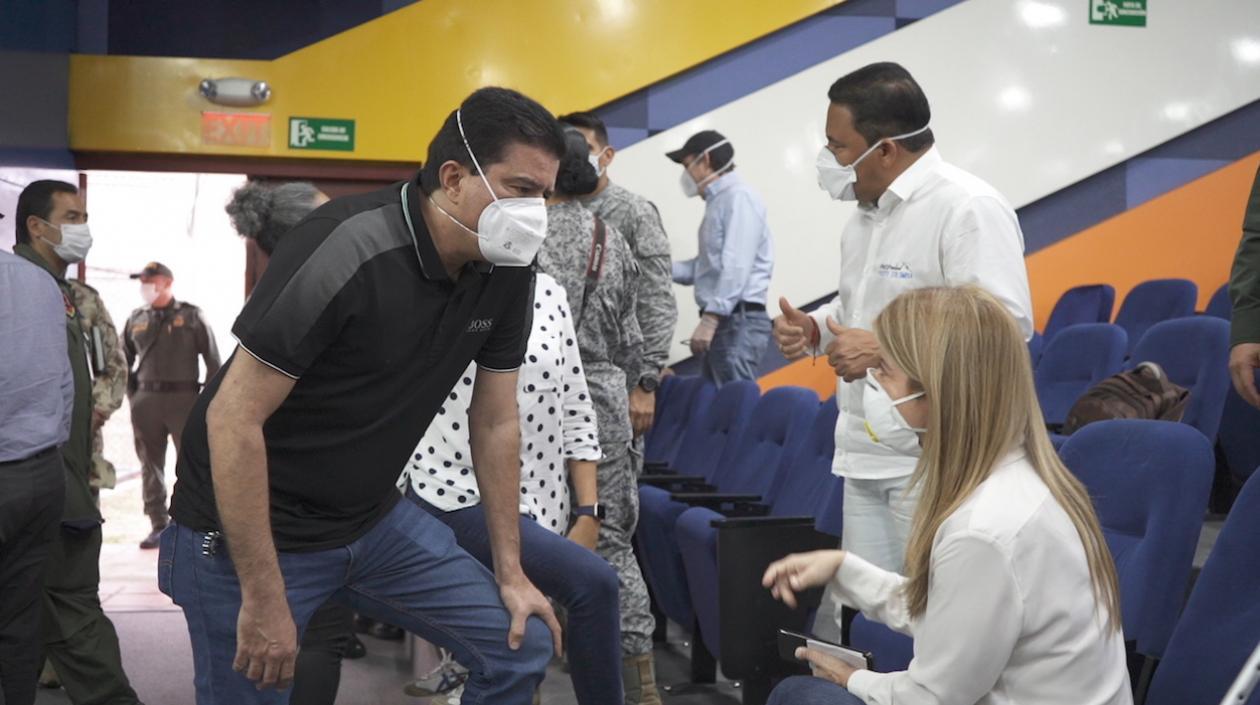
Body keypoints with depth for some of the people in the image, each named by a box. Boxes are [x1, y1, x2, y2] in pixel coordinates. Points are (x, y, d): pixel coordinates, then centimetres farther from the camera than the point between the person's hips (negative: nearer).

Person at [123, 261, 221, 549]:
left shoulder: (192, 317, 1)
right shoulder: (136, 319, 11)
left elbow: (213, 360, 1)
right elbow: (124, 360, 19)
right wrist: (133, 394, 9)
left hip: (184, 398, -4)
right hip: (146, 400, 4)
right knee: (151, 465, 6)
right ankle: (158, 525, 13)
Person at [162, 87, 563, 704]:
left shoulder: (506, 271, -5)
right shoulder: (348, 251, -27)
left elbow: (495, 421, 6)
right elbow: (233, 417, -25)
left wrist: (510, 571, 6)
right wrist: (263, 599, -23)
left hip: (373, 519, 7)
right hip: (251, 528, -6)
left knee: (523, 643, 3)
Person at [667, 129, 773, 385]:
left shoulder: (739, 197, -9)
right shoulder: (718, 201, 20)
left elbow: (736, 266, -20)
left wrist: (709, 319, -24)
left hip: (738, 321, -10)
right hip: (724, 321, 10)